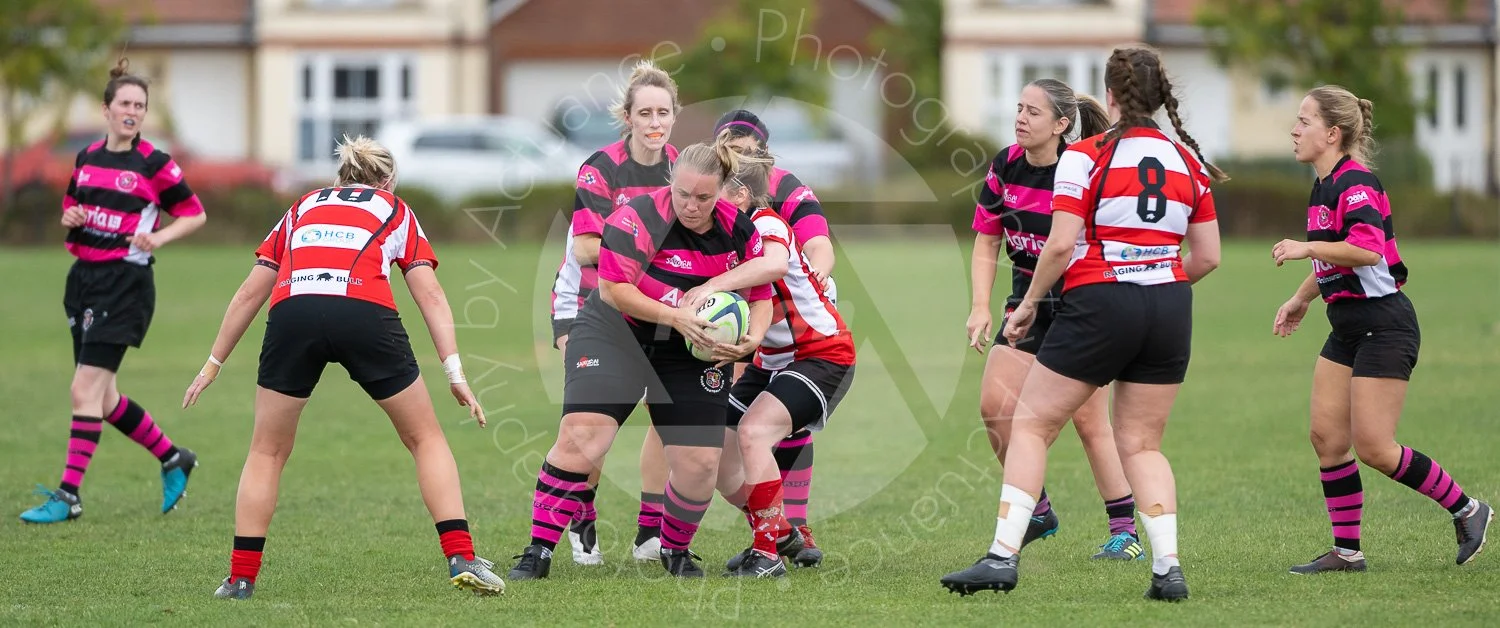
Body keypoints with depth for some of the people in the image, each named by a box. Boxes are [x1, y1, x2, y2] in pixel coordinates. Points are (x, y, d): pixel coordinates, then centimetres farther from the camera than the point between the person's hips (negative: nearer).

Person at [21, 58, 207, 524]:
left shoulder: (154, 164, -7)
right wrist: (70, 219, -2)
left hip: (125, 283, -7)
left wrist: (159, 237, -17)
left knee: (86, 390, -12)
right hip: (84, 278, 7)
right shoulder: (87, 158, 10)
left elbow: (196, 214, 0)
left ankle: (68, 495, -8)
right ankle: (173, 458, 28)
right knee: (104, 398, 9)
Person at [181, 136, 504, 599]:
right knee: (425, 438, 15)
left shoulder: (303, 208, 34)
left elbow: (250, 293, 32)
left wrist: (213, 365, 39)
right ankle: (462, 559, 4)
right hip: (366, 313, -1)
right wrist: (456, 374, 10)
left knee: (267, 451, 19)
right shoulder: (395, 210, 28)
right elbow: (430, 295, 15)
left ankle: (241, 578, 14)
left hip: (292, 311, 2)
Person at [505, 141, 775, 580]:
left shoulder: (740, 231, -5)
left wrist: (753, 337, -15)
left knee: (700, 463, -4)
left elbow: (761, 295, 5)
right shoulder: (639, 219, -21)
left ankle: (675, 550, 25)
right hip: (614, 335, -4)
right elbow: (613, 289, -24)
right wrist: (675, 317, -31)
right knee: (580, 437, -21)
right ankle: (538, 553, -15)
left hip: (691, 353, 4)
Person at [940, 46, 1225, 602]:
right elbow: (1207, 256, 10)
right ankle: (1168, 569, 1)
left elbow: (1061, 245, -12)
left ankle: (1003, 556, -1)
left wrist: (1028, 304, 1)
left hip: (1099, 305, -5)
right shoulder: (1187, 162, 8)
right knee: (1141, 444, 13)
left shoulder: (1085, 156, -6)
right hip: (1170, 308, 5)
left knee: (1031, 425, 6)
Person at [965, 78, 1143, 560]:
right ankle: (1037, 511, 11)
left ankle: (1125, 531, 3)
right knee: (995, 404, -6)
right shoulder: (1005, 167, -2)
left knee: (1089, 420, -7)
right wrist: (981, 307, -4)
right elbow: (986, 243, 6)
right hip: (1028, 302, 6)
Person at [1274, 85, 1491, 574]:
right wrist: (1301, 299, 29)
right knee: (1326, 437, 3)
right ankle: (1346, 551, 8)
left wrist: (1307, 248, -27)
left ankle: (1466, 510, 7)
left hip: (1383, 324, -10)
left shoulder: (1355, 182, -17)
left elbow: (1368, 249, -32)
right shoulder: (1325, 185, 14)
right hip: (1347, 327, 10)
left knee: (1374, 448, -9)